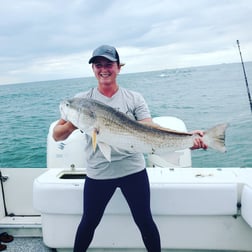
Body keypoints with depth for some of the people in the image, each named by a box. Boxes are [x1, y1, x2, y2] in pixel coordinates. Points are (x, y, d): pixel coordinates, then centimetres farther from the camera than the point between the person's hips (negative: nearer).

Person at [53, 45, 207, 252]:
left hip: (133, 170, 0)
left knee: (145, 221, 10)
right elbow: (57, 136, -3)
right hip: (97, 173, 1)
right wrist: (71, 125, -26)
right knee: (88, 222, 14)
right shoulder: (82, 101, 0)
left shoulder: (135, 99, 1)